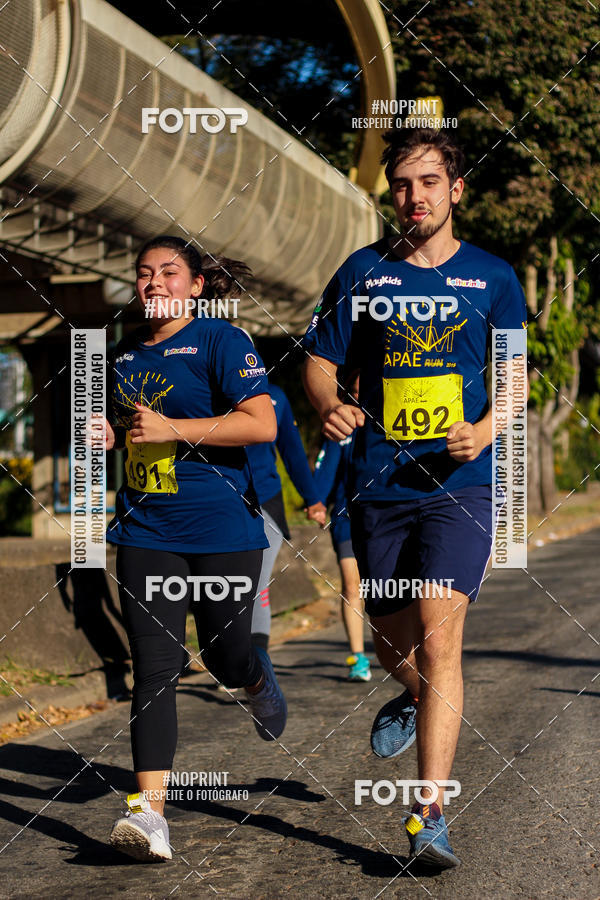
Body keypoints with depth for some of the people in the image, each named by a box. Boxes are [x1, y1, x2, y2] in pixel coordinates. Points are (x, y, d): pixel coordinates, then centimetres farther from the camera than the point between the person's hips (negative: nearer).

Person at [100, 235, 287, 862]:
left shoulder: (220, 341, -6)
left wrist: (170, 428, -20)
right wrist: (109, 433, 6)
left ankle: (260, 681, 47)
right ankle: (149, 812, -10)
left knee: (225, 659, 8)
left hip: (222, 530, -4)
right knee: (153, 669, -6)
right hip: (145, 531, 4)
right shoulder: (126, 351, 14)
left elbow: (262, 424, -17)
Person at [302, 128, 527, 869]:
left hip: (460, 483, -2)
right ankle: (414, 699, 51)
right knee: (391, 638, 13)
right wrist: (330, 407, -13)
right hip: (378, 484, 2)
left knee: (438, 637, -15)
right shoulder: (363, 272, 5)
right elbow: (320, 359, 9)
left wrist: (483, 429, -11)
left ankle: (429, 814, -13)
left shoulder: (492, 277, 4)